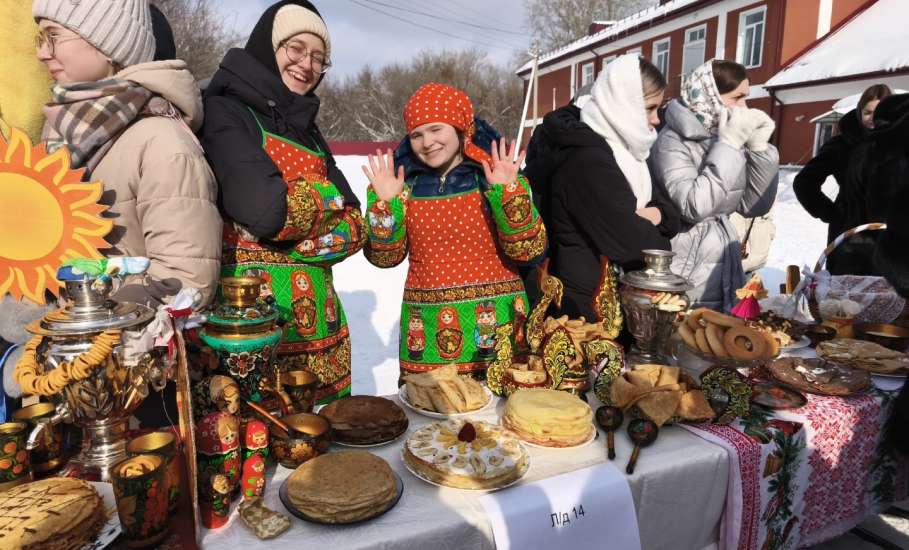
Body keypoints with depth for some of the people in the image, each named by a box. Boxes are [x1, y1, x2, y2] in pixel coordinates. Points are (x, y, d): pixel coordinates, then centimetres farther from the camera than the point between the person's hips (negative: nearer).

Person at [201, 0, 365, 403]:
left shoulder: (306, 130, 16)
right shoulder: (224, 110, -5)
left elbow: (353, 228, 5)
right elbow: (265, 208, -22)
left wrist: (295, 209, -12)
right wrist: (327, 198, -4)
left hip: (317, 317, 7)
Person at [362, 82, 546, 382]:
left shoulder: (493, 178, -3)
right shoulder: (407, 185, 4)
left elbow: (530, 250, -10)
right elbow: (385, 257, 3)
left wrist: (507, 193, -20)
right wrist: (384, 203, -9)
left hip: (494, 326, -2)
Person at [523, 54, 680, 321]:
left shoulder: (620, 147, 8)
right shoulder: (586, 158, -23)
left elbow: (669, 208, 10)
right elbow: (632, 244, -26)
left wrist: (656, 214, -13)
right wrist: (659, 242, -4)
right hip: (585, 302, -9)